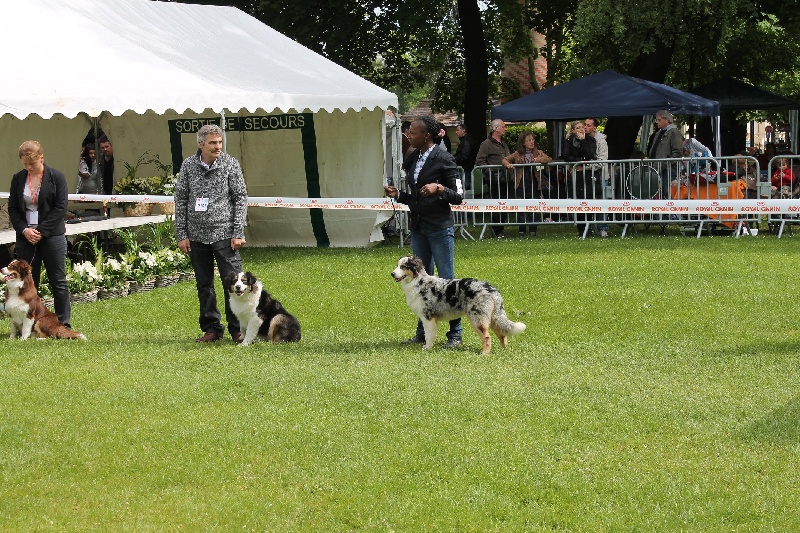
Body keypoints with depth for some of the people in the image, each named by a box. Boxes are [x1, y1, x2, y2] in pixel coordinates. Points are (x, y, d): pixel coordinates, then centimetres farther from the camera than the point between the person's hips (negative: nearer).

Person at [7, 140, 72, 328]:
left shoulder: (56, 177, -3)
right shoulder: (18, 179, 8)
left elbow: (60, 207, -7)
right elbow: (12, 208, 8)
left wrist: (41, 231, -12)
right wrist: (24, 230, -8)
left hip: (52, 236, -3)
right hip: (26, 237, 3)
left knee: (58, 281, 1)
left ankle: (64, 324, 5)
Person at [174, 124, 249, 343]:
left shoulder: (231, 164, -3)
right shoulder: (188, 165, 2)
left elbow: (241, 199, -1)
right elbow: (180, 200, 6)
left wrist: (238, 233, -7)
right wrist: (181, 234, 2)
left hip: (224, 234, -3)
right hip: (197, 235, 3)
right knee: (204, 285, 9)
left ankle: (238, 329, 2)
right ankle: (211, 329, 18)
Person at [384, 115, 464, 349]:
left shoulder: (443, 159, -9)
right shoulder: (412, 160, 12)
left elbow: (458, 196, -9)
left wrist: (438, 188, -25)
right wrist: (398, 195, 1)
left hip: (439, 227, -7)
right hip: (418, 228, 8)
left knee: (447, 279, -3)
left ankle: (455, 333, 3)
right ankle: (423, 331, 16)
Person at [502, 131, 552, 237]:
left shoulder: (538, 153, 7)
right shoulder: (517, 154, 6)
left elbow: (549, 159, -4)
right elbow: (505, 160, 8)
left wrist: (540, 159, -19)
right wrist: (508, 164, -14)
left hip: (534, 185, 0)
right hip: (521, 184, 0)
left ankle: (532, 230, 8)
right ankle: (522, 231, 7)